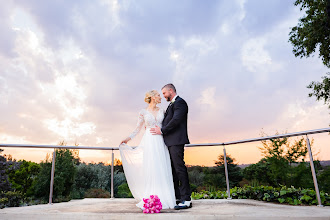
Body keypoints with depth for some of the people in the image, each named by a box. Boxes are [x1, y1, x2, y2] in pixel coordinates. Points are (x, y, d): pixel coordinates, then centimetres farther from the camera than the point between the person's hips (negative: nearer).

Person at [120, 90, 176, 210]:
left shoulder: (161, 111, 13)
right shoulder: (143, 112, 3)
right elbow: (138, 128, 7)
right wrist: (128, 139, -2)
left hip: (160, 141, 3)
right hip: (149, 141, -3)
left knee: (162, 168, 1)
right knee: (150, 168, -5)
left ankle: (162, 197, 8)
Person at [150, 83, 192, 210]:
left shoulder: (180, 102, -6)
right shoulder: (171, 105, 24)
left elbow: (176, 120, -17)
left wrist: (162, 130, -11)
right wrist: (160, 129, 8)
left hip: (176, 141, -10)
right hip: (170, 142, 10)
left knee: (179, 167, -10)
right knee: (173, 169, 10)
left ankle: (186, 200, -5)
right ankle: (177, 197, 17)